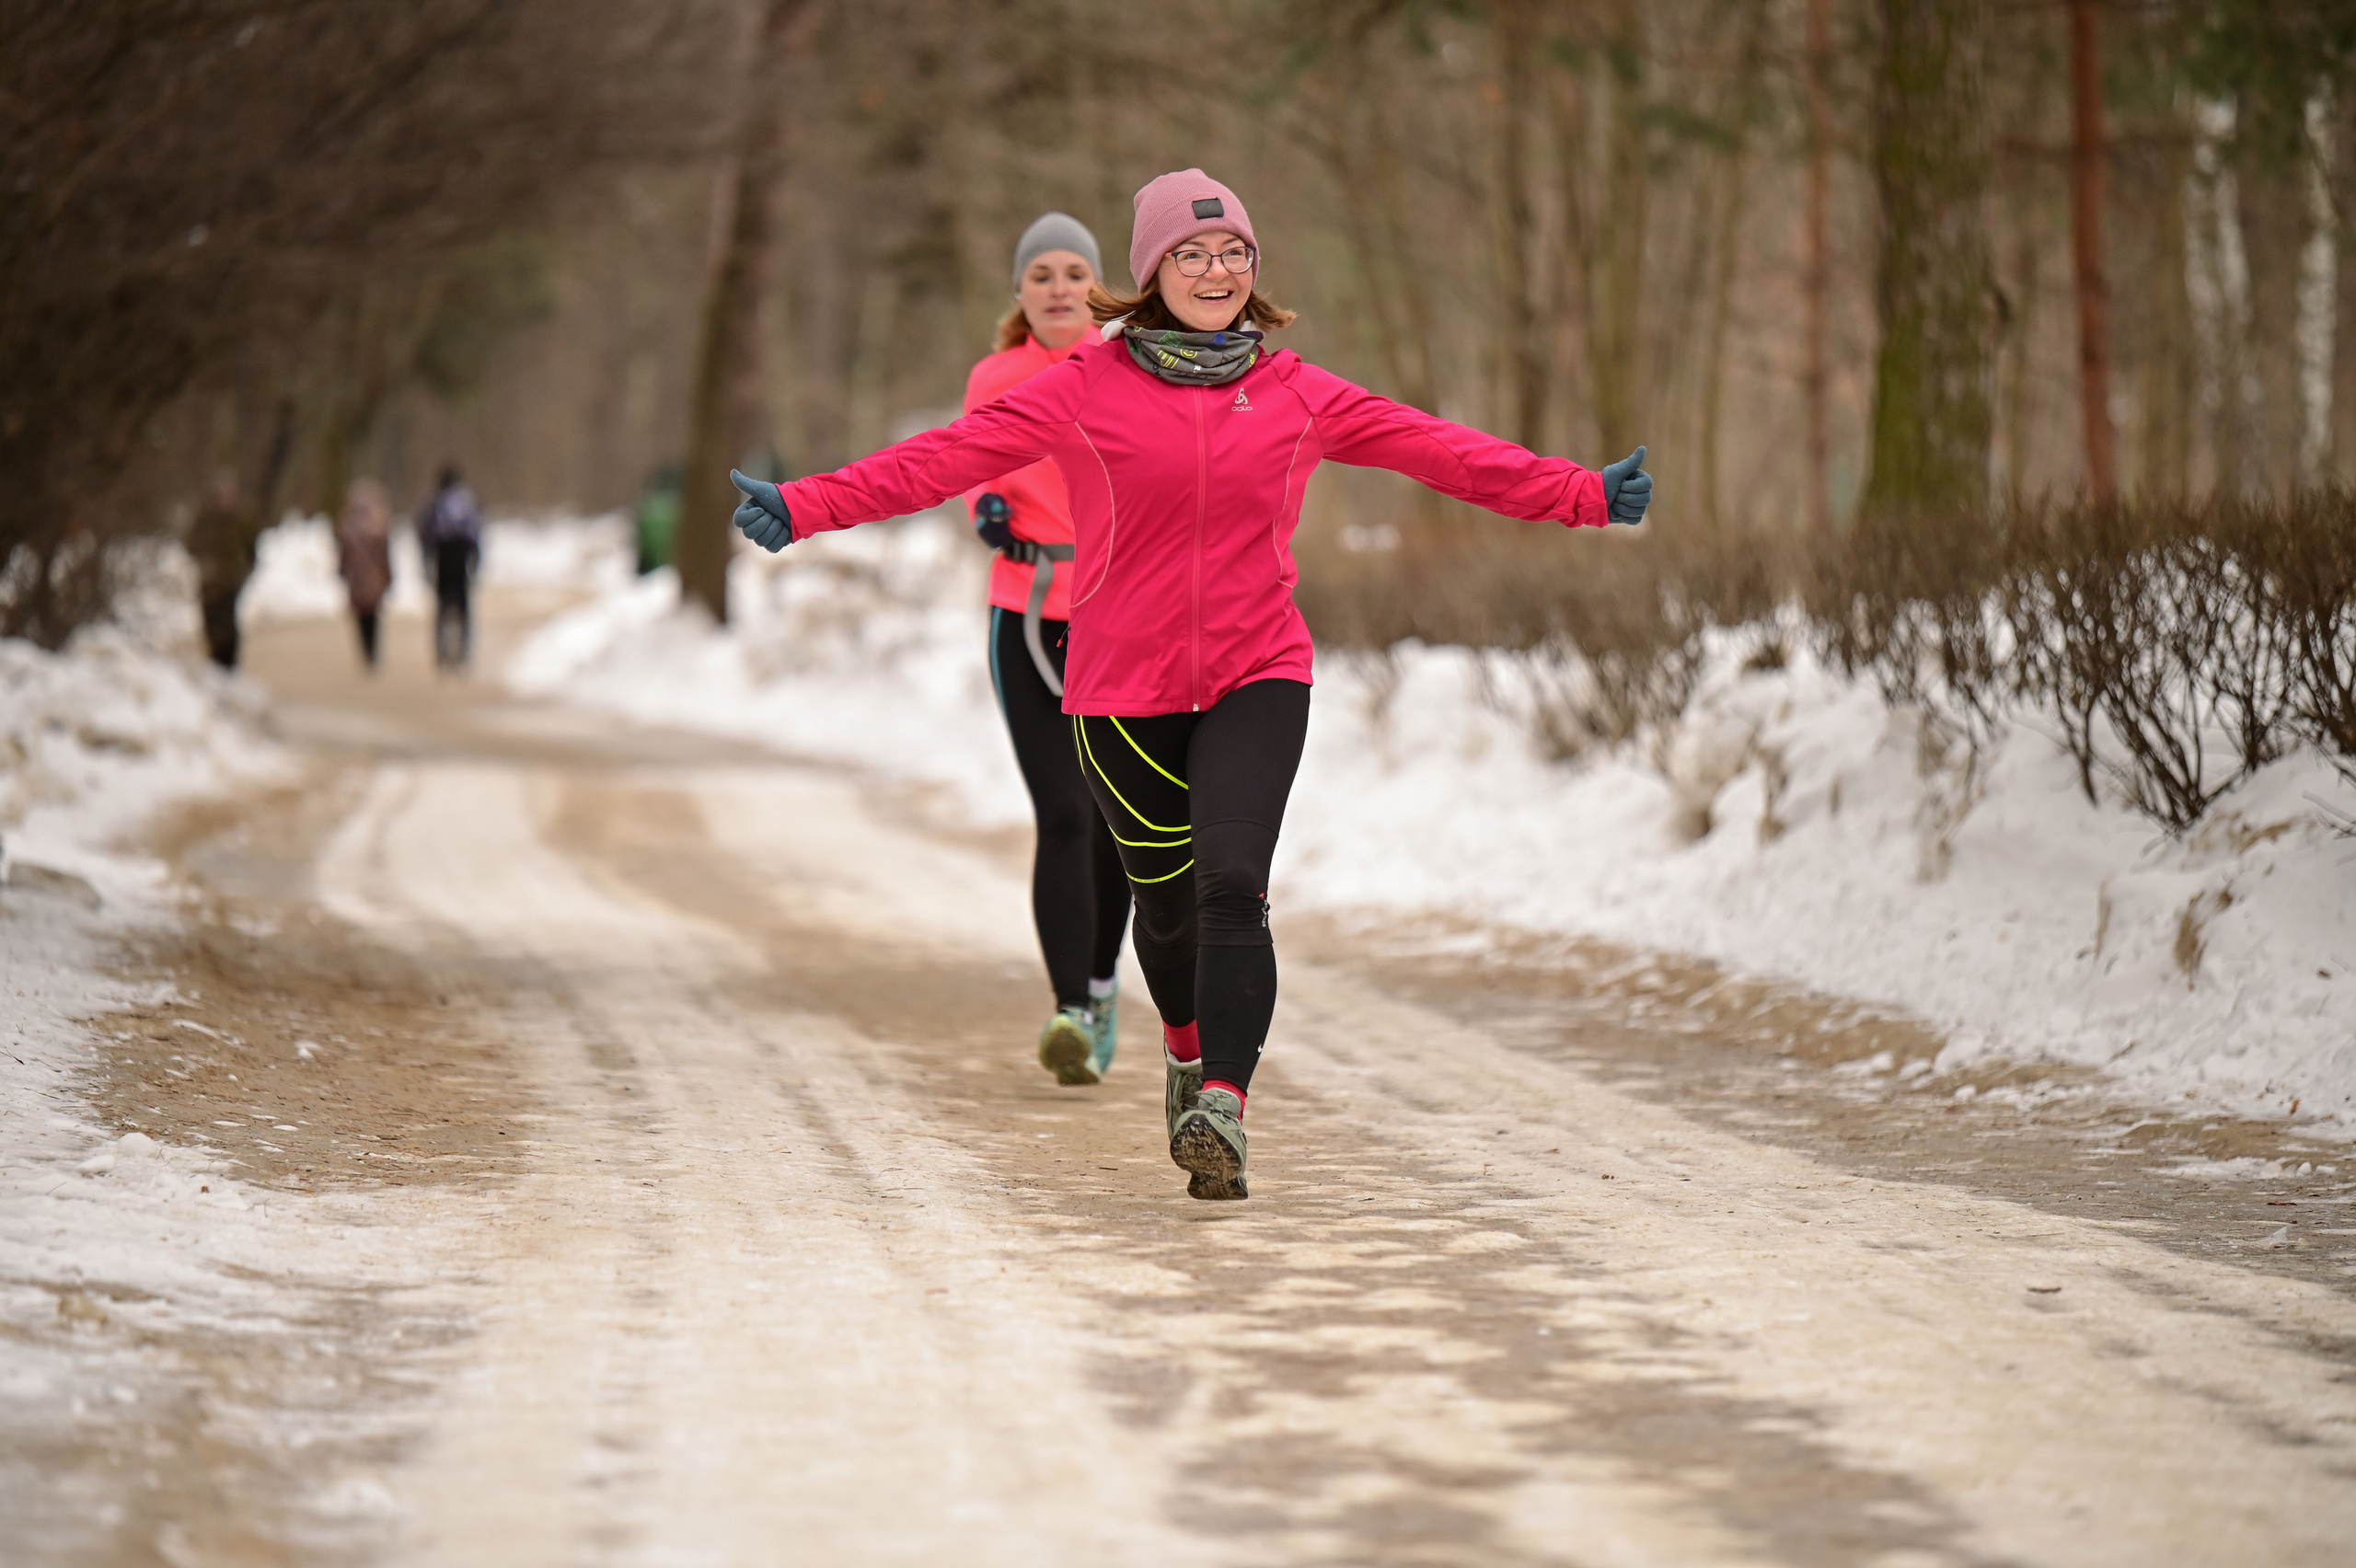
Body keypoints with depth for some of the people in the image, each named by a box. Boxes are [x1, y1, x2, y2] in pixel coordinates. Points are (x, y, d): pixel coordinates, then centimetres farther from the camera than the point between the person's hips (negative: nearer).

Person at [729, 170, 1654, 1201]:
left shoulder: (1294, 394, 4)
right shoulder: (1088, 389, -2)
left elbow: (1440, 451, 5)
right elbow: (947, 457, -7)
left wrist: (1583, 495, -1)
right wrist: (805, 507, -15)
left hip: (1257, 675, 0)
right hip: (1124, 689, 0)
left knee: (1231, 883, -20)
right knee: (1167, 895, 14)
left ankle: (1222, 1110, -25)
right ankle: (1190, 1049, 45)